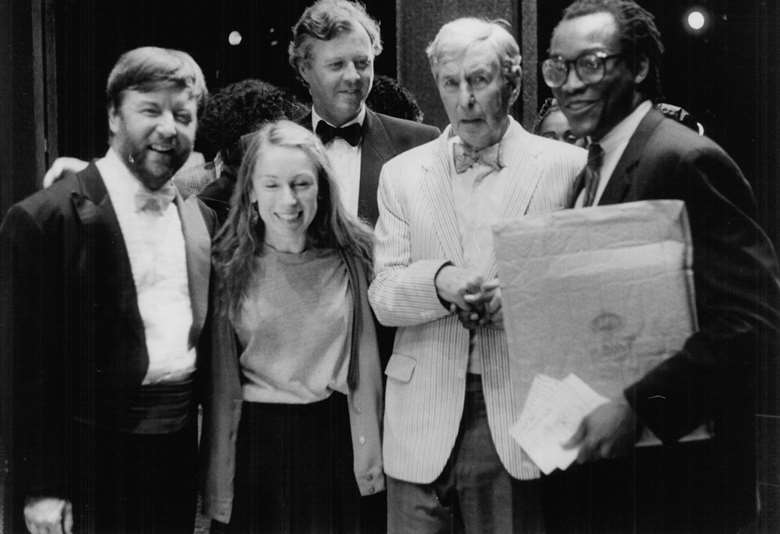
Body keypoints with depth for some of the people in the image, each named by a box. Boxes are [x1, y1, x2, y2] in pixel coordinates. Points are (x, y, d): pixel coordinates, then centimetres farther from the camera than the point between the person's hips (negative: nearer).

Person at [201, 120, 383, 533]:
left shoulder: (353, 256, -1)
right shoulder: (228, 266, -4)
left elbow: (366, 362, 4)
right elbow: (219, 379, -1)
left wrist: (370, 454, 2)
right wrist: (219, 485, 0)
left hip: (337, 441, 1)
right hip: (256, 442, -1)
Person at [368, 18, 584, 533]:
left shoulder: (566, 166, 1)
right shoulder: (402, 173, 9)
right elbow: (383, 296, 2)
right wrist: (441, 282, -17)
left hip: (521, 415, -1)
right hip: (424, 419, 2)